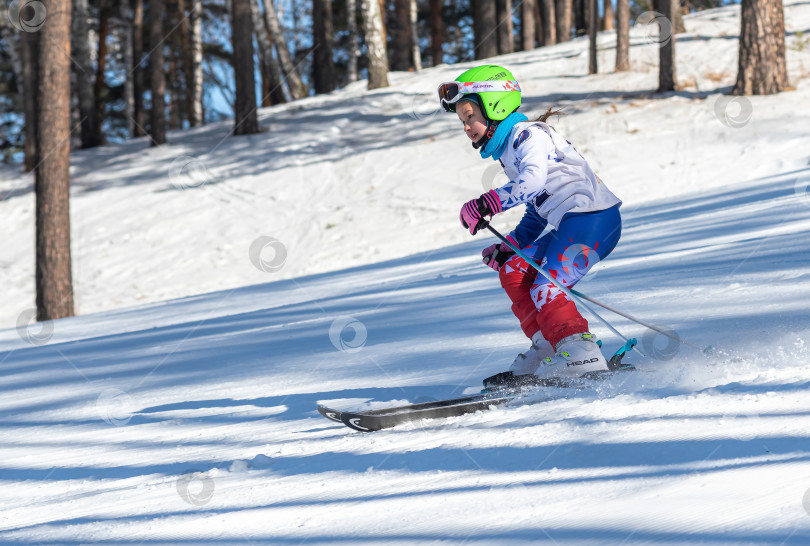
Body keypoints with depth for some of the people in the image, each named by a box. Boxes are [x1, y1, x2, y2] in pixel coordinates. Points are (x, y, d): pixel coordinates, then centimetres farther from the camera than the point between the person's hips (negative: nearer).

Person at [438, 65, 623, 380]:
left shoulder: (528, 134, -8)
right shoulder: (507, 150, 23)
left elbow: (533, 182, -28)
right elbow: (537, 212, 27)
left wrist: (486, 205, -29)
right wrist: (509, 247, 17)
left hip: (592, 217, -11)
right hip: (567, 223, 11)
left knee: (546, 289, -18)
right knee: (514, 271, 11)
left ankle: (582, 354, -25)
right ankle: (547, 346, 8)